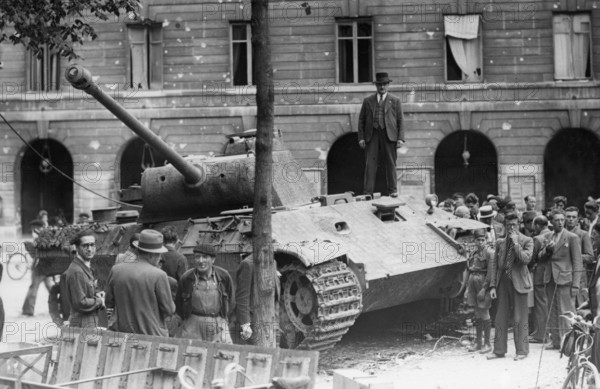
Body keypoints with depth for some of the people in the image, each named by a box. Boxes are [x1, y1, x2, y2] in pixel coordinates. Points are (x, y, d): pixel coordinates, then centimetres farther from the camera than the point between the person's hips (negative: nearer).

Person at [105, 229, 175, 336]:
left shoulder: (116, 270, 1)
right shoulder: (159, 275, -13)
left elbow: (109, 303, 10)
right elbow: (169, 310, -6)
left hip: (123, 331, 5)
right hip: (153, 334, -5)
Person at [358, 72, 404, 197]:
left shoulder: (395, 101, 9)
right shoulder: (368, 101, 12)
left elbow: (400, 121, 6)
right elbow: (361, 120, 12)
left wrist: (400, 138, -4)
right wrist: (361, 137, 1)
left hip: (389, 135, -1)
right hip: (372, 135, 1)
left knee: (390, 163, 1)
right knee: (370, 163, -5)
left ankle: (392, 190, 8)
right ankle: (368, 192, -6)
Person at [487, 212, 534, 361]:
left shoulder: (527, 241, 0)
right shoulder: (500, 242, 12)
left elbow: (526, 259, -16)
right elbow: (494, 264, 12)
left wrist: (516, 242, -15)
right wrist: (493, 285, 6)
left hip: (518, 282, -4)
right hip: (503, 282, 4)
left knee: (520, 319, -2)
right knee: (501, 318, 6)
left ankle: (521, 351, 6)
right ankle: (499, 350, 13)